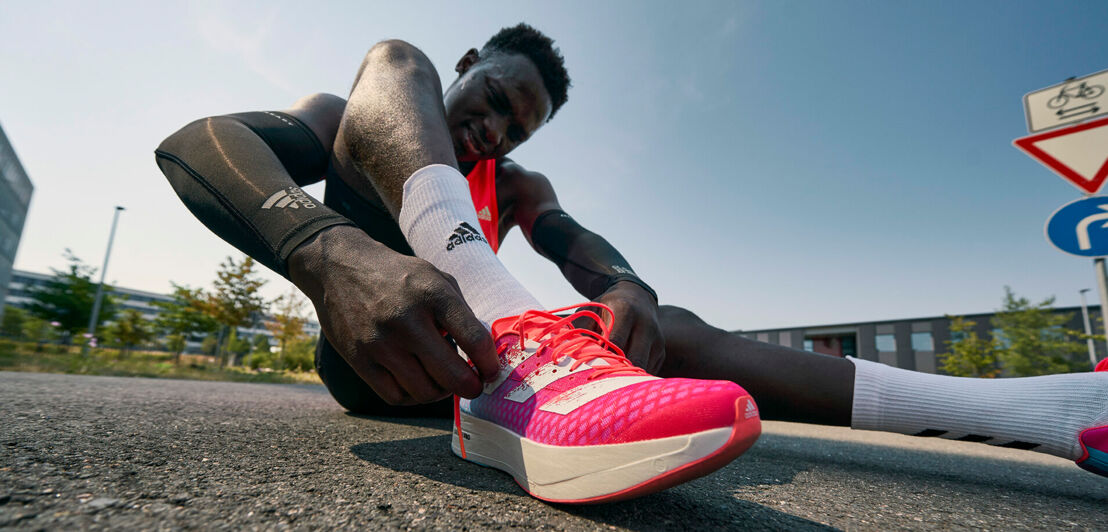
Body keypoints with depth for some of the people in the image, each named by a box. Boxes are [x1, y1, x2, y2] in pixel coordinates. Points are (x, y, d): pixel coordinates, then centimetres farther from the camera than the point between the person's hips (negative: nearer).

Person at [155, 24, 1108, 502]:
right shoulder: (346, 121, 6)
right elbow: (192, 141, -15)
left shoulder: (516, 186, 17)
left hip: (461, 359, 4)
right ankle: (509, 326, -46)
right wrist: (336, 256, -39)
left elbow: (579, 245, -5)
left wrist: (627, 292, -31)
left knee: (669, 329, -17)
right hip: (369, 343, -3)